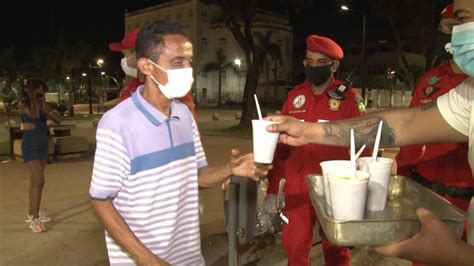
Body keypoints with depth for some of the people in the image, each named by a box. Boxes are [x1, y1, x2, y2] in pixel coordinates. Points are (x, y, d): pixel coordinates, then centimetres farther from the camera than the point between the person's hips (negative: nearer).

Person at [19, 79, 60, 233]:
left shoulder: (43, 104, 5)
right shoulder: (24, 104, -9)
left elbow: (57, 120, 1)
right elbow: (34, 115, -27)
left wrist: (47, 112, -16)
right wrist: (32, 98, -18)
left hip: (43, 144, 6)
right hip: (30, 146, -6)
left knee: (35, 181, 15)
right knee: (39, 181, -15)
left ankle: (32, 213, 28)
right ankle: (34, 218, -8)